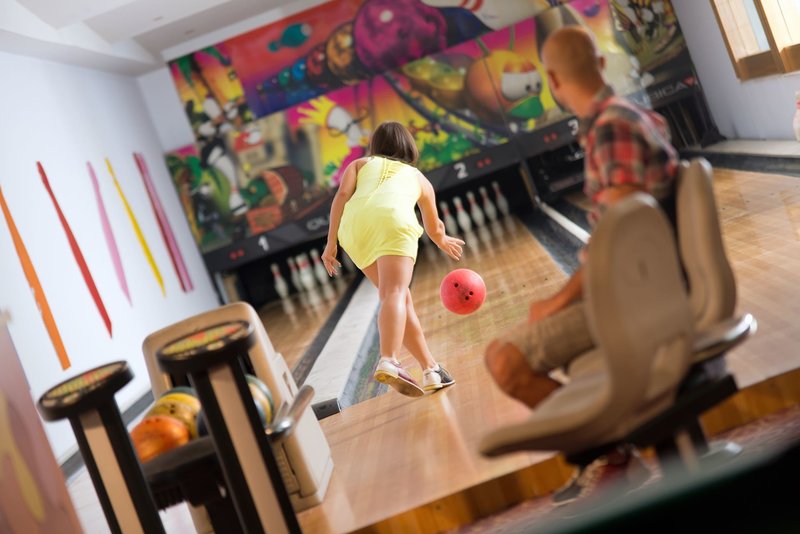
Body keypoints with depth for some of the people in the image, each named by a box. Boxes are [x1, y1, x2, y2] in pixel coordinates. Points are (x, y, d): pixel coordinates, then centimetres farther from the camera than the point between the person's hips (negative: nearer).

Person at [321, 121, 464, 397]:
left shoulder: (360, 164, 33)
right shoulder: (419, 177, 35)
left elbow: (342, 195, 12)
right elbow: (434, 229, 46)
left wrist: (331, 242, 8)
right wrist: (445, 242, 67)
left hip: (354, 225, 2)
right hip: (392, 219, -2)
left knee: (399, 297, 13)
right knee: (396, 294, -19)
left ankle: (431, 370, 14)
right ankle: (388, 363, -43)